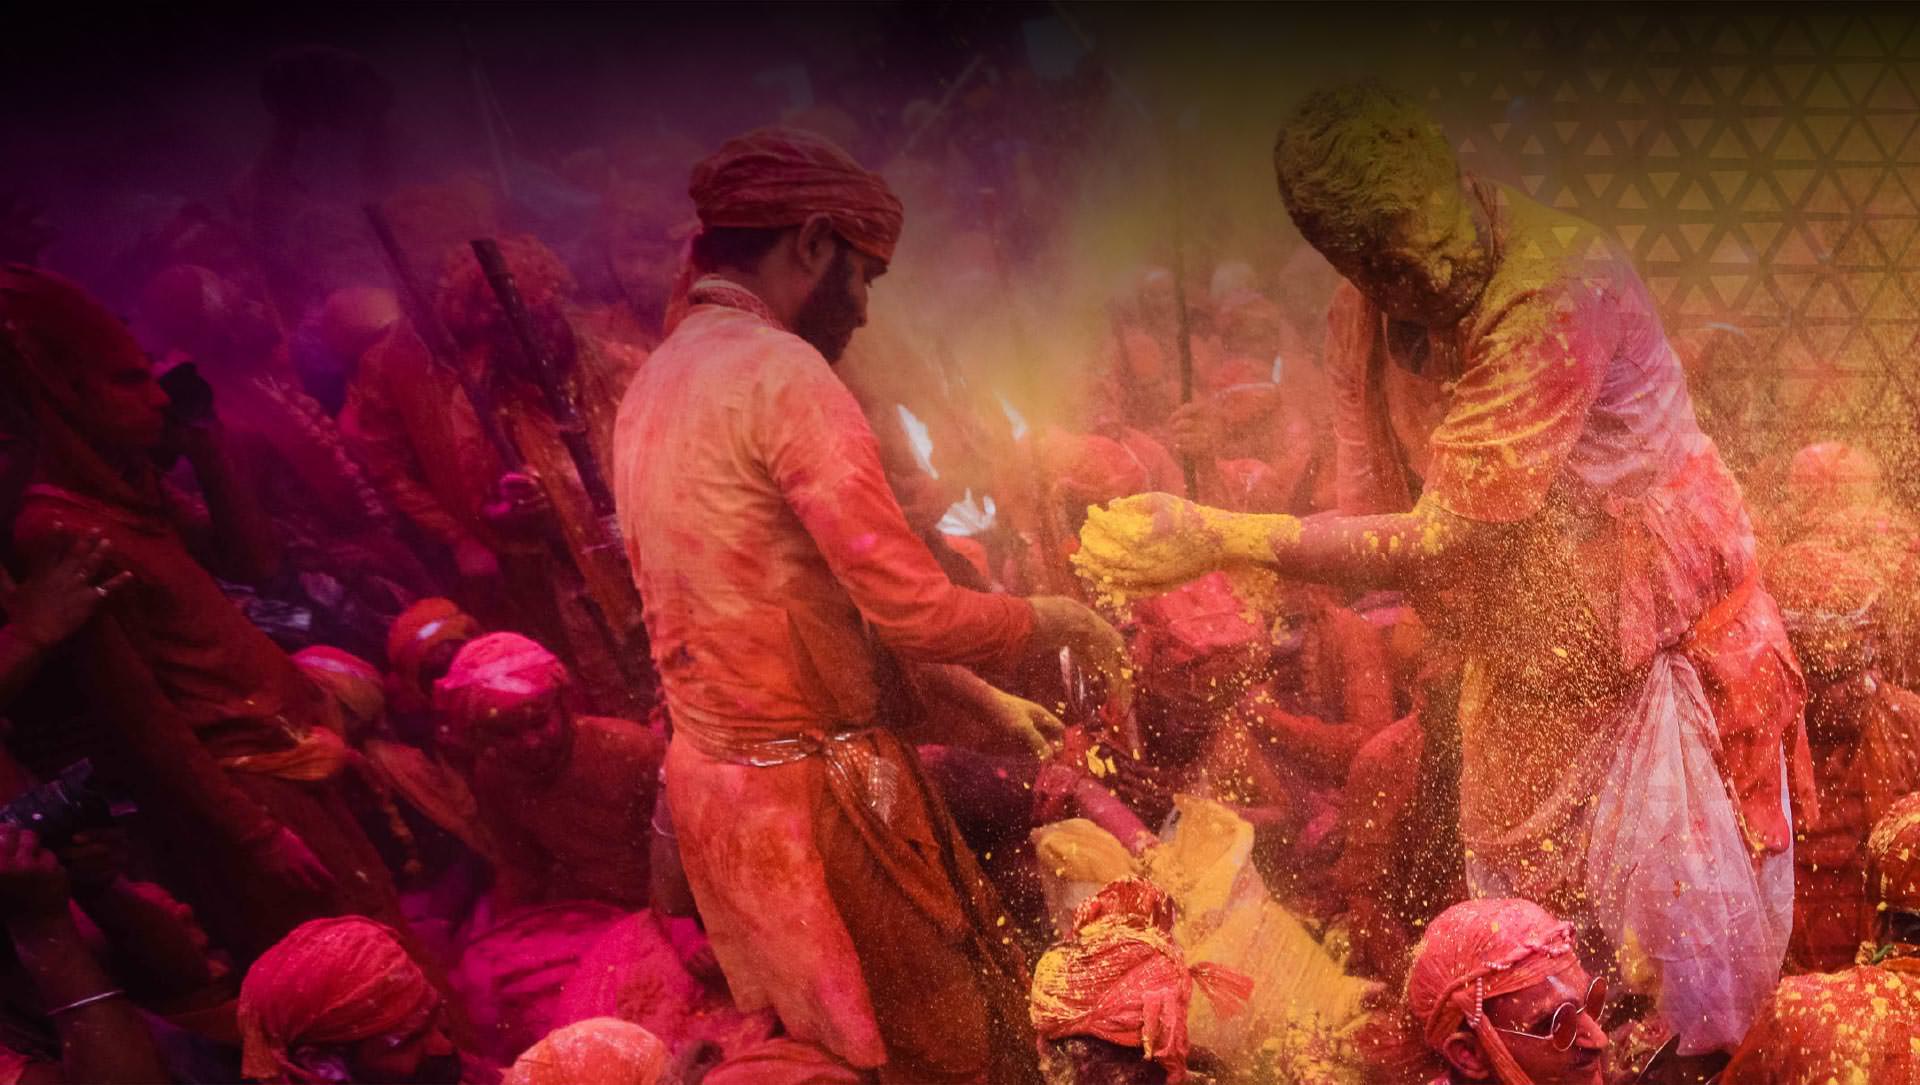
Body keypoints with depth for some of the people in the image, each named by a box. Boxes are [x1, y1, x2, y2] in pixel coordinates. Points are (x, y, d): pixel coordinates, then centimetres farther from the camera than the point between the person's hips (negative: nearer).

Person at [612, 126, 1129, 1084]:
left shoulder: (652, 387, 12)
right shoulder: (781, 370, -16)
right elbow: (915, 611, -20)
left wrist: (977, 701, 17)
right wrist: (1055, 623, 0)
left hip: (712, 780, 9)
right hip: (818, 795, -9)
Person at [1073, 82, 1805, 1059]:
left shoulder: (1559, 284, -29)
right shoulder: (1359, 324, -6)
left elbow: (1452, 533, -30)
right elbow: (1371, 517, -2)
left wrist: (1222, 539, -34)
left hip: (1662, 651, -6)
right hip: (1521, 673, 6)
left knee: (1681, 966, 4)